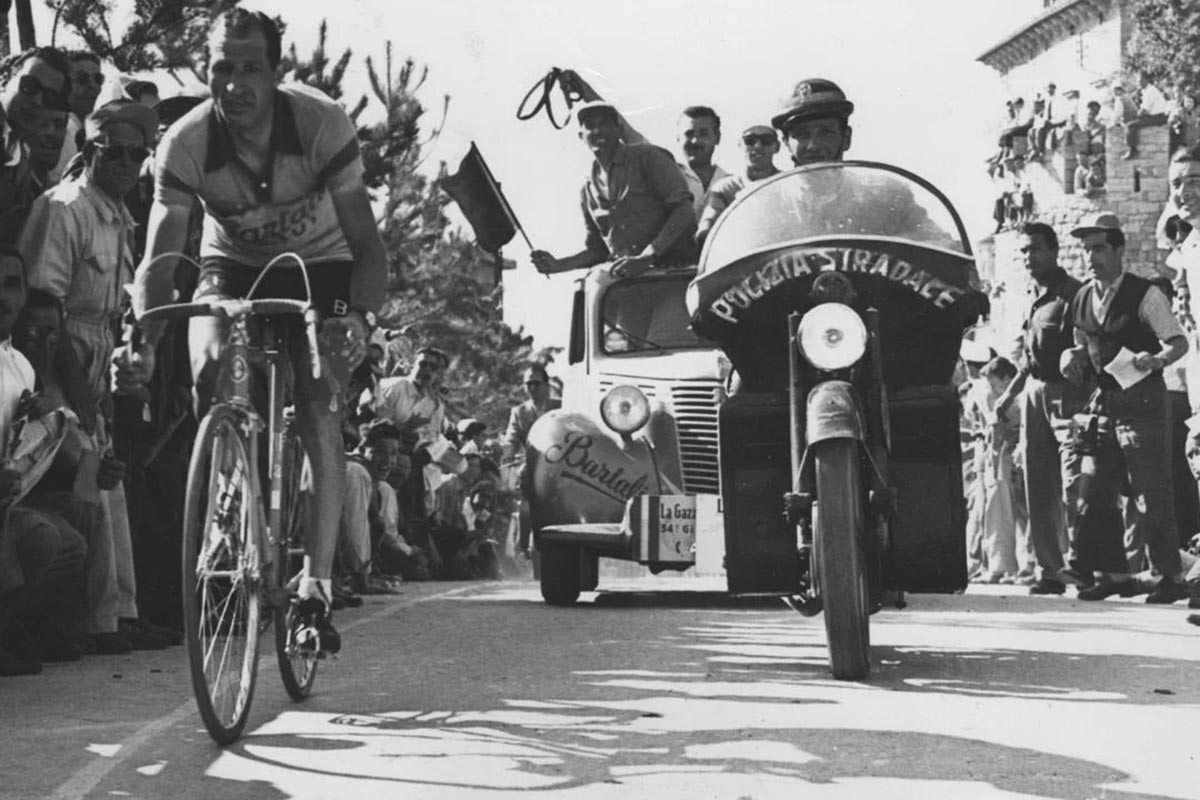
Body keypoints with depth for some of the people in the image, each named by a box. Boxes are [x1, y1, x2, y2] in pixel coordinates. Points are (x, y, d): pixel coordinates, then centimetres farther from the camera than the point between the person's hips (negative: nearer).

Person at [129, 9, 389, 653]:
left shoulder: (321, 124, -27)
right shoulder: (186, 142, -24)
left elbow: (366, 242, -28)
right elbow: (158, 259, -25)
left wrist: (361, 315, -46)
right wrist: (143, 331, -45)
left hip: (317, 267, -1)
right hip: (231, 266, 1)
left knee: (319, 418, -17)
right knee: (210, 368, -27)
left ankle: (316, 584, -8)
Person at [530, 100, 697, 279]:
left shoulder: (647, 157, 2)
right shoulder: (587, 191, 18)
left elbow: (683, 211, -8)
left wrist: (646, 257, -17)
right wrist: (558, 265, 7)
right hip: (628, 278, 5)